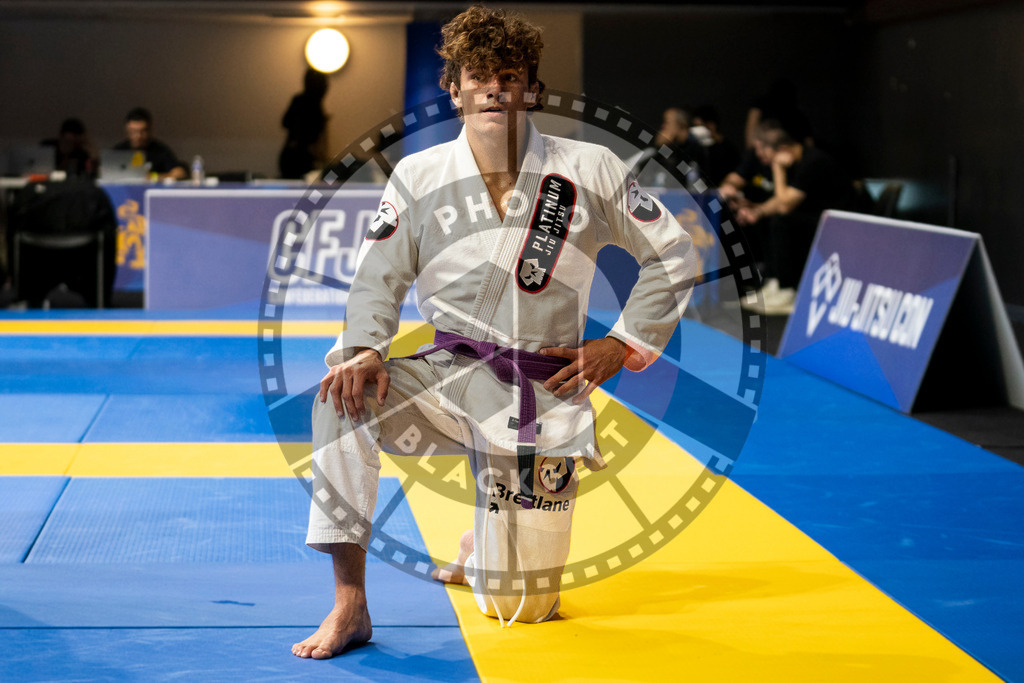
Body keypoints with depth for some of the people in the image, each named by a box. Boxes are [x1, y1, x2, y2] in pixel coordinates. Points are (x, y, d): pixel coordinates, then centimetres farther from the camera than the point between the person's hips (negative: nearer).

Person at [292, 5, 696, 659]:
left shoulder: (590, 171, -6)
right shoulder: (419, 177, -3)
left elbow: (675, 255, 4)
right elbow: (380, 279, 1)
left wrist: (623, 346, -3)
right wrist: (363, 349, -20)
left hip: (542, 397, 0)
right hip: (451, 381, 1)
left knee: (521, 607, 3)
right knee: (345, 397, -33)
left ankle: (488, 544, 45)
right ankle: (350, 605, -21)